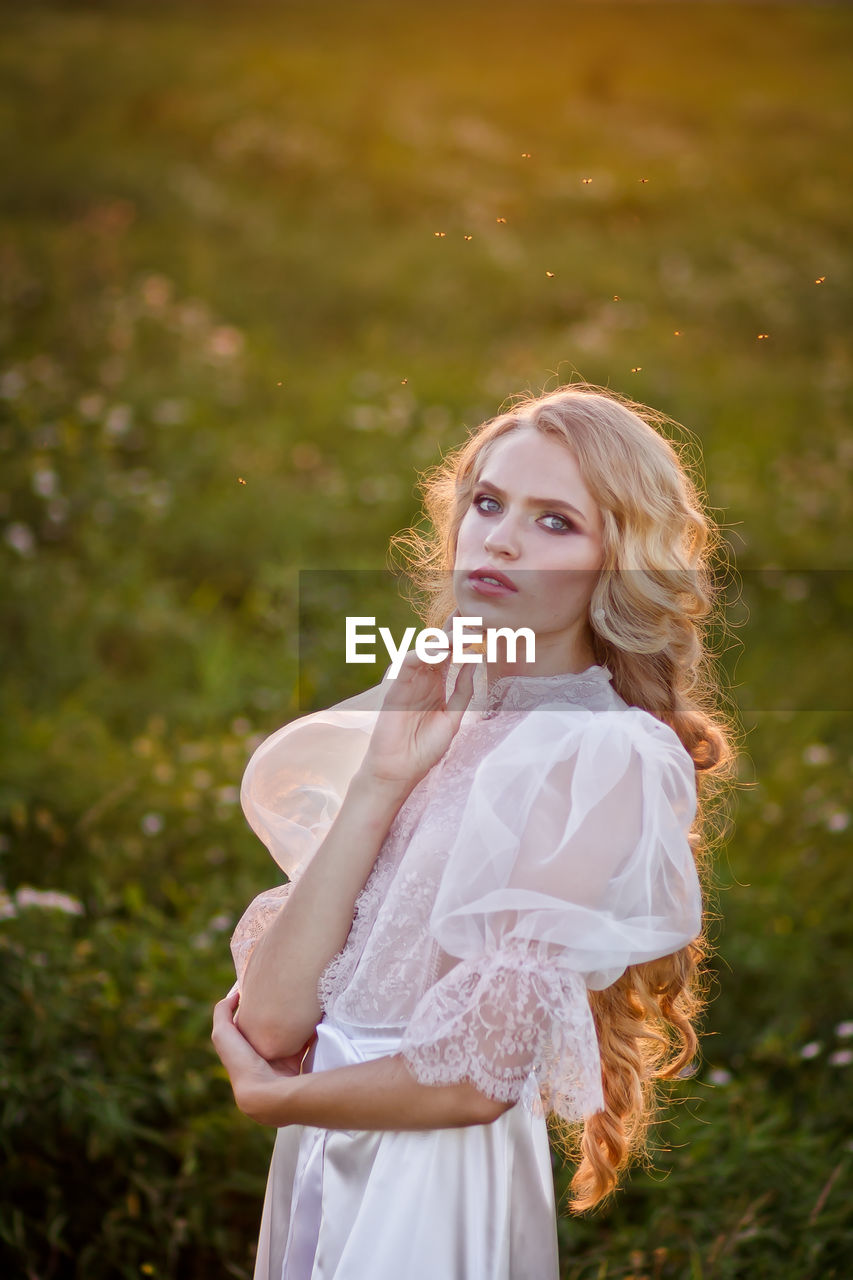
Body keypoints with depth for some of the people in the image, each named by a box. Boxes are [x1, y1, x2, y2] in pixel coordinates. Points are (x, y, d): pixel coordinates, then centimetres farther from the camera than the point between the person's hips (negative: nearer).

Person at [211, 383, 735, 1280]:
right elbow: (266, 1019, -7)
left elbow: (475, 1079, -17)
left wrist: (272, 1096, -3)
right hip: (313, 1167, 6)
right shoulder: (418, 715, 4)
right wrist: (380, 781, -13)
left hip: (437, 1190, -6)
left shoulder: (612, 759, -14)